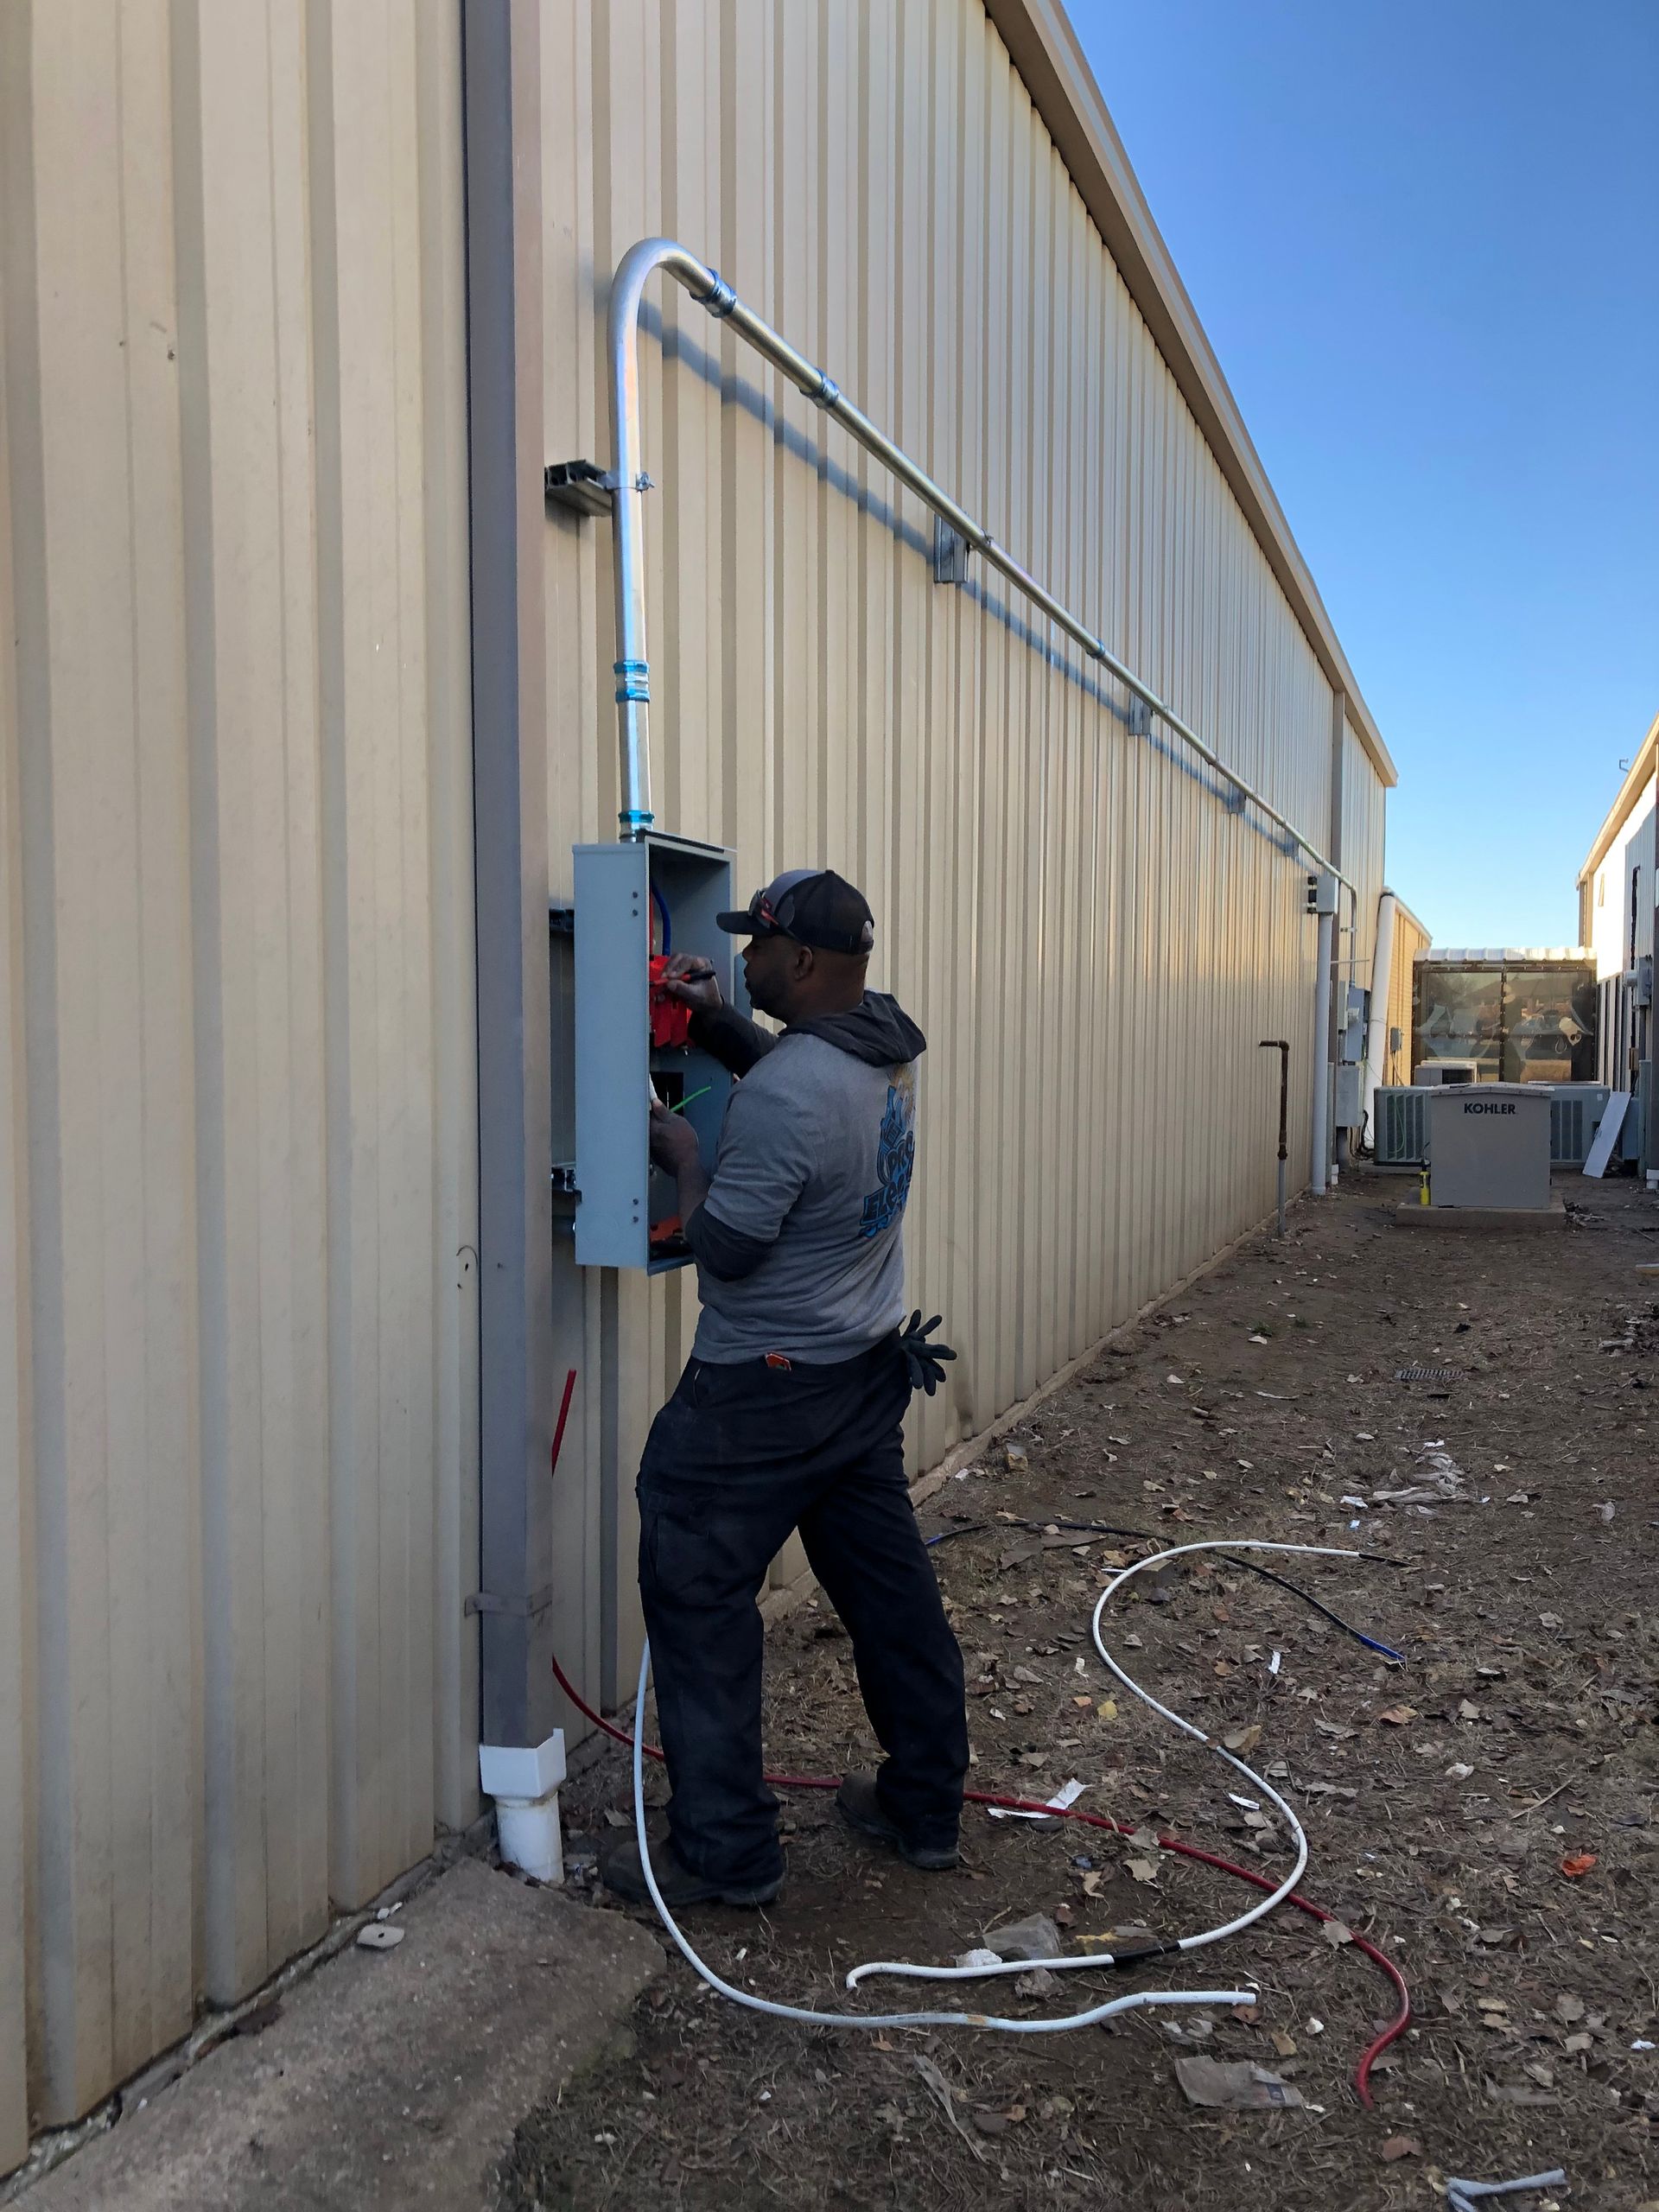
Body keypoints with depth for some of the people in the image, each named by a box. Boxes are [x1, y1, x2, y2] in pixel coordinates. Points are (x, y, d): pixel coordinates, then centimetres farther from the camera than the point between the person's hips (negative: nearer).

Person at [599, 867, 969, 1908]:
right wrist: (718, 1020, 7)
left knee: (699, 1598, 5)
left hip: (767, 1393, -9)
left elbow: (726, 1247, -21)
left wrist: (684, 1153, -6)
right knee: (888, 1585, 18)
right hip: (869, 1372, 9)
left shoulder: (786, 1096, -27)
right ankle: (926, 1804, 34)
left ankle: (725, 1851, 17)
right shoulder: (886, 1047, 2)